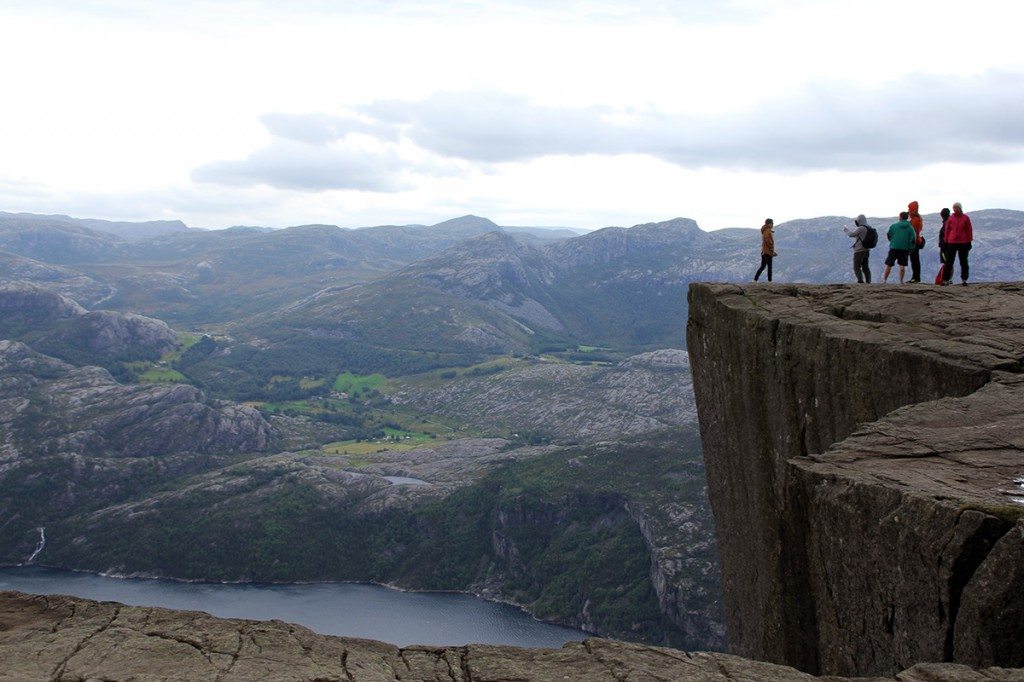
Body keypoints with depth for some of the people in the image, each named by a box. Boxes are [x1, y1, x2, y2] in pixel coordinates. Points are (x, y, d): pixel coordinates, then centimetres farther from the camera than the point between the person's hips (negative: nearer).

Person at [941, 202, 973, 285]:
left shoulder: (965, 218, 2)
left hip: (963, 243, 0)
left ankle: (964, 280, 13)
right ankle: (945, 279, 0)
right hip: (952, 242, 1)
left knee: (963, 262, 6)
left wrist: (969, 241, -1)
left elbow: (969, 230, 3)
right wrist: (945, 241, 4)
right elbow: (947, 230, 8)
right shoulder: (950, 218, 5)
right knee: (949, 262, -1)